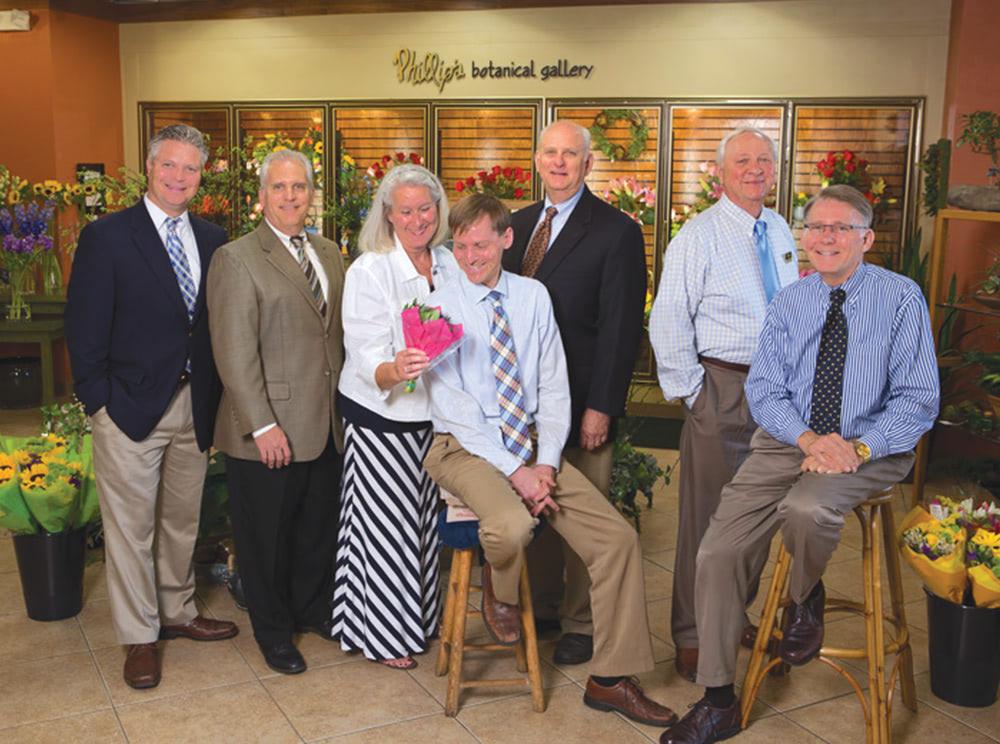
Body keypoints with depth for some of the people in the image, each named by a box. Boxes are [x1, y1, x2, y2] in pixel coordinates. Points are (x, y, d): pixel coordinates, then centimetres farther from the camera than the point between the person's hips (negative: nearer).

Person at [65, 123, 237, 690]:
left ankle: (177, 612, 36)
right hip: (132, 409, -4)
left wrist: (215, 399, 3)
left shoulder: (213, 240, 8)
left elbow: (218, 324, 9)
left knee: (184, 521, 17)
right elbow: (84, 329, -7)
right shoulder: (107, 236, -6)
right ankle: (140, 638, 20)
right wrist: (101, 402, -10)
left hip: (195, 408, 5)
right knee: (131, 528, 5)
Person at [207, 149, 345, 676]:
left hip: (327, 426, 6)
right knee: (267, 534, 10)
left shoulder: (329, 254, 11)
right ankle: (274, 631, 29)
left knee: (319, 526, 18)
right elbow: (235, 353, -15)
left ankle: (313, 609, 40)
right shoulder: (236, 259, -10)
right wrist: (263, 426, -18)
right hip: (270, 432, -6)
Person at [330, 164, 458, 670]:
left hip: (435, 415, 6)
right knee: (384, 523, 4)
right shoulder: (368, 272, -15)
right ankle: (382, 633, 22)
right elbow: (366, 360, -21)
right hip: (381, 419, -5)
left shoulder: (449, 265, 2)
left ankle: (421, 618, 35)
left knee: (425, 518, 17)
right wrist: (394, 371, -41)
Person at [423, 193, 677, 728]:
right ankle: (499, 592, 3)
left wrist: (546, 463, -9)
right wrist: (513, 470, -18)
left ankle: (611, 679, 5)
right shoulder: (440, 308, -4)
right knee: (511, 525, -36)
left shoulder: (533, 296, 7)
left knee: (618, 538, -9)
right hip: (464, 447, -4)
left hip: (534, 445, 4)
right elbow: (451, 406, -10)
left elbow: (554, 388, 5)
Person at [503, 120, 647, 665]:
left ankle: (581, 624, 21)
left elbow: (620, 328, -12)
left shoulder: (617, 231, -7)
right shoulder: (520, 224, 12)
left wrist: (601, 407, -16)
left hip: (581, 401, -6)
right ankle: (540, 605, 33)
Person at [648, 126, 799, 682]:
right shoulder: (699, 236, -9)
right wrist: (692, 392, -12)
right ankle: (691, 638, 11)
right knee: (706, 516, -2)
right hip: (720, 389, -7)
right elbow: (668, 323, -11)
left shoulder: (781, 232, 12)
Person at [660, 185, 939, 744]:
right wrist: (808, 439, -16)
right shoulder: (789, 304, 9)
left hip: (871, 451, -3)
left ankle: (807, 604, 0)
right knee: (719, 552, -12)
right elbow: (764, 389, 4)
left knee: (806, 508, -37)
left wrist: (859, 447, -20)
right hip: (787, 441, 4)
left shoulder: (901, 298, -2)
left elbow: (918, 399, -5)